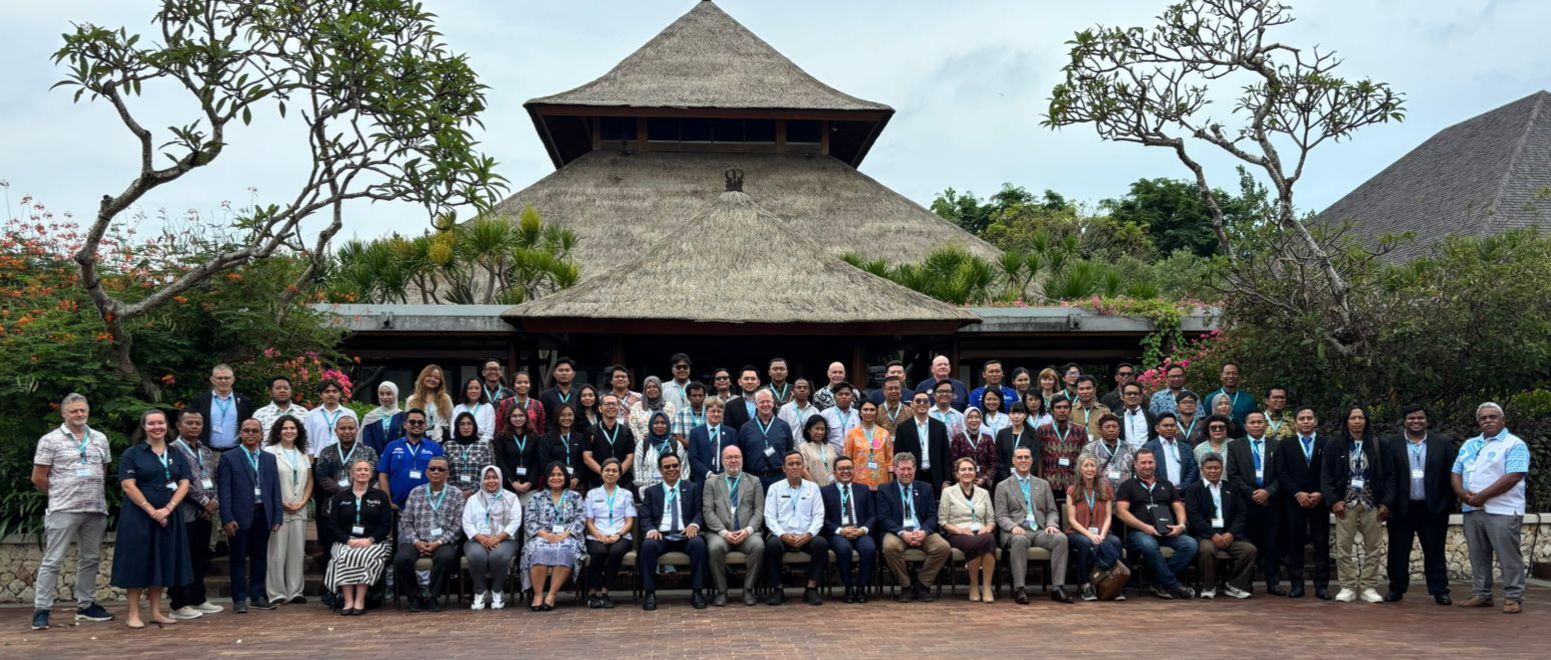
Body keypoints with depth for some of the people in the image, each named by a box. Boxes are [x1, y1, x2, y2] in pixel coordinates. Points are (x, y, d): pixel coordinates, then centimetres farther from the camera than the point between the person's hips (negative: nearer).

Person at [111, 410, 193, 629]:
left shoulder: (176, 455, 11)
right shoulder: (132, 454, -1)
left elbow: (184, 485, 3)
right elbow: (128, 486, -10)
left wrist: (167, 509, -13)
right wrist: (151, 511, -16)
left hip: (167, 517, 4)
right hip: (138, 517, -4)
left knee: (162, 563, 7)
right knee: (137, 562, -2)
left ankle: (156, 612, 14)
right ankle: (133, 614, 4)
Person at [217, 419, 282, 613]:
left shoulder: (270, 459, 13)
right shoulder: (229, 458, 2)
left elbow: (275, 490, 10)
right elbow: (223, 491, -4)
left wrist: (277, 517, 3)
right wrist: (227, 519, -11)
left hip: (263, 515, 4)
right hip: (240, 516, -3)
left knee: (260, 557, 8)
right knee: (239, 558, 2)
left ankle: (258, 596, 16)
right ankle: (239, 599, 6)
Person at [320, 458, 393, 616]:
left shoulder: (380, 496, 13)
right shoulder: (339, 497, 16)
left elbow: (386, 524, 3)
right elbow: (332, 525, 5)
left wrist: (370, 540, -14)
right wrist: (348, 540, -13)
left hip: (373, 543, -1)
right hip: (345, 542, 1)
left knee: (366, 556, -34)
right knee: (344, 557, -33)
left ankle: (360, 601, -34)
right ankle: (348, 601, -34)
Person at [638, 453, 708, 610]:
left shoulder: (692, 488, 17)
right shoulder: (651, 492, 18)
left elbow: (700, 512, 10)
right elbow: (645, 518, 9)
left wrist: (694, 524, -14)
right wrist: (651, 530, -14)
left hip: (685, 535, 0)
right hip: (661, 536, 0)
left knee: (698, 543, -33)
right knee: (648, 545, -33)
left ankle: (697, 592, -25)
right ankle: (650, 594, -24)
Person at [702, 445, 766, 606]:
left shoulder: (754, 482, 17)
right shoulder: (711, 482, 14)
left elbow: (759, 510, 8)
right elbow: (708, 511, 4)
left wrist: (748, 530, -11)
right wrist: (724, 532, -11)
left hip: (747, 533, 1)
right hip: (720, 532, -1)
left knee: (758, 545, -32)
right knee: (715, 547, -34)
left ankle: (748, 590, -15)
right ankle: (720, 591, -16)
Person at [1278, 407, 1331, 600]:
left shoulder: (1327, 444, 9)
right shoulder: (1285, 445, 9)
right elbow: (1281, 473, 1)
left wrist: (1320, 494, -10)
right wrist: (1297, 493, -10)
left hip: (1320, 502, 0)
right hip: (1294, 502, 0)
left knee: (1322, 544, 0)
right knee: (1294, 544, 0)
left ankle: (1321, 586, 4)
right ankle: (1297, 585, 4)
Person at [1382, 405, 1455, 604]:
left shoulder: (1443, 442, 3)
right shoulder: (1391, 444, 1)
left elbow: (1450, 475, 2)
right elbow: (1388, 476, -4)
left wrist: (1447, 504, -3)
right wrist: (1388, 503, -11)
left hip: (1432, 508, 0)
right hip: (1402, 507, 0)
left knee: (1435, 552, 7)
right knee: (1398, 551, 6)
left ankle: (1440, 591, 14)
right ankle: (1396, 589, 15)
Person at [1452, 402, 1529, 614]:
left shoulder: (1514, 445, -5)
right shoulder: (1470, 445, 17)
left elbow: (1513, 477, -16)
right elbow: (1456, 472, 15)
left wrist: (1482, 496, -16)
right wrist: (1462, 493, -7)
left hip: (1502, 510, -7)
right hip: (1472, 510, 7)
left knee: (1508, 556, -4)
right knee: (1478, 556, 10)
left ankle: (1514, 598, 1)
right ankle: (1481, 595, 17)